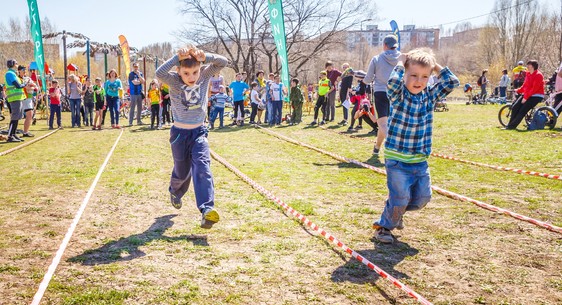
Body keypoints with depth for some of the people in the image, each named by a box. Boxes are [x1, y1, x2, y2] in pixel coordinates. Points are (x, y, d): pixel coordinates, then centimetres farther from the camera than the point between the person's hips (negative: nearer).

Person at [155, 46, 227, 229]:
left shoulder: (204, 76, -6)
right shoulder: (174, 81, -12)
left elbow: (223, 62, -17)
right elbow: (159, 73, -33)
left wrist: (204, 57, -31)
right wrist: (177, 57, -37)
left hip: (199, 132, 1)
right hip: (179, 133, -1)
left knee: (202, 166, -21)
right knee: (182, 172, 15)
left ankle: (206, 210, -32)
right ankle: (175, 192, 50)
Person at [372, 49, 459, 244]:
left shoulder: (430, 96, 4)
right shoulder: (398, 96, -11)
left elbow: (452, 82, 2)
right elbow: (393, 82, -32)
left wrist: (436, 66, 0)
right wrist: (400, 63, -16)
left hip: (421, 161, 6)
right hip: (397, 160, -6)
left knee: (422, 198, 11)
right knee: (400, 198, -7)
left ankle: (395, 213, 38)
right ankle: (384, 226, 19)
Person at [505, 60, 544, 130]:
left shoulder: (538, 75, -16)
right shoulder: (527, 74, 9)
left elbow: (534, 89, -21)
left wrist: (526, 97, -23)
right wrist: (518, 91, 2)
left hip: (536, 96, -8)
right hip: (527, 95, 8)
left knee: (522, 111, -15)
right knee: (515, 107, -6)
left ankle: (512, 126, -13)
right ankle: (510, 124, 1)